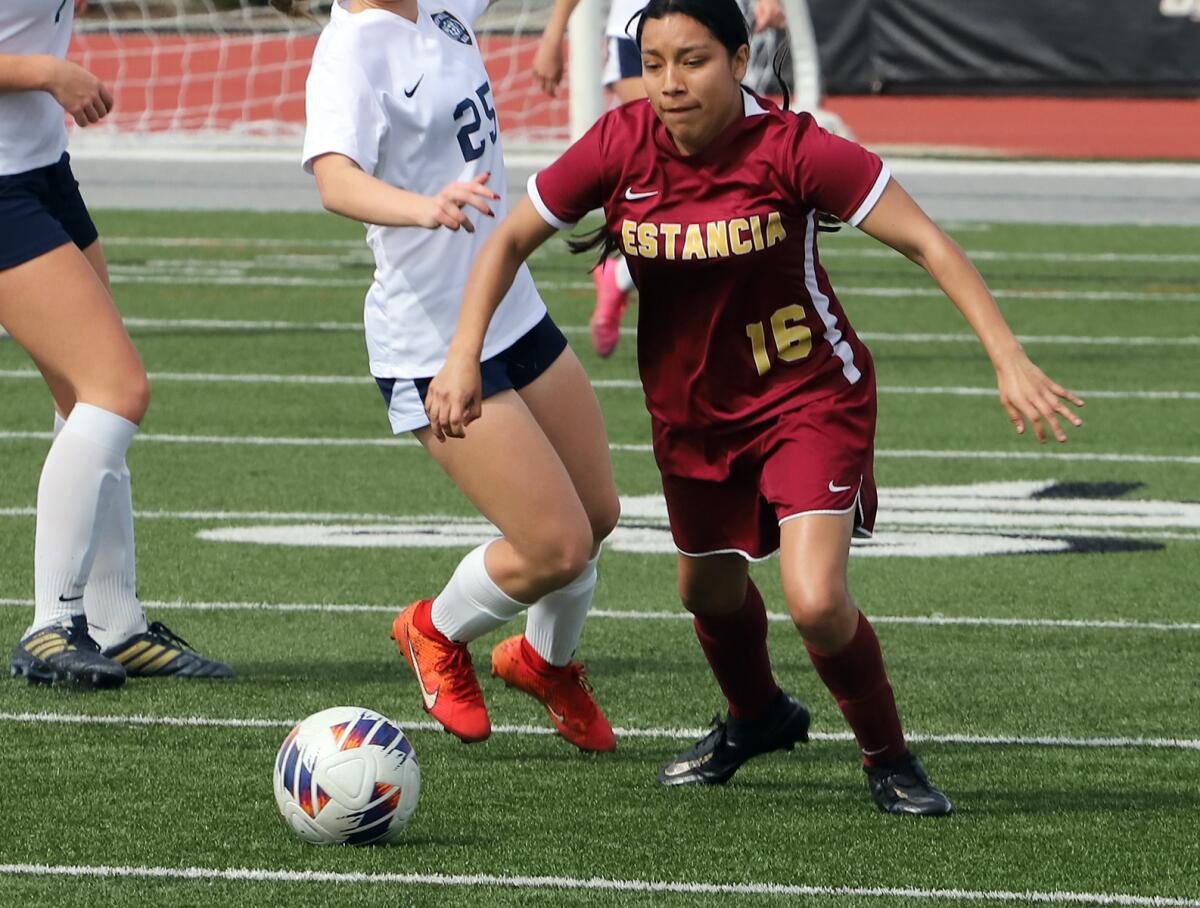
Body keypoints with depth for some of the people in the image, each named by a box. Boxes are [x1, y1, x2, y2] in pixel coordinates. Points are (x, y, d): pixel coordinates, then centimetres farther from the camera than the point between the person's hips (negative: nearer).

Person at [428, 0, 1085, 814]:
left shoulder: (790, 149, -25)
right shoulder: (620, 148, -15)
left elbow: (926, 242, -23)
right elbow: (512, 239, -2)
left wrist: (1009, 359, -30)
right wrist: (464, 355, -13)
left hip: (808, 397, -5)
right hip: (690, 405, 5)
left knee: (816, 601, -20)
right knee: (708, 589, 23)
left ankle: (890, 759, 7)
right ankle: (758, 717, 56)